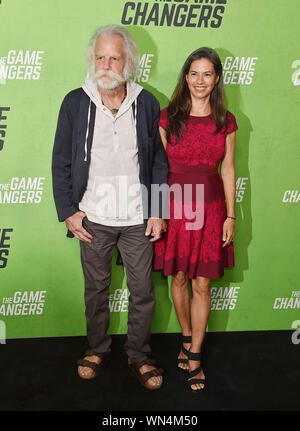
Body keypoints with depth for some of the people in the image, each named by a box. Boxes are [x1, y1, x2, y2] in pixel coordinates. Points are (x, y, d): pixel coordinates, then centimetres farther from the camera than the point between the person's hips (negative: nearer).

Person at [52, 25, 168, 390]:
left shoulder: (147, 104, -1)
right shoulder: (75, 103, -2)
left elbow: (159, 162, 3)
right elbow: (61, 163, 2)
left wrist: (159, 212, -2)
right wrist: (68, 211, -3)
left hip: (138, 219, 0)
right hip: (93, 219, 0)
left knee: (142, 292, 9)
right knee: (95, 289, 15)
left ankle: (139, 355, 30)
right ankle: (97, 349, 37)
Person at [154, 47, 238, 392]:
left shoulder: (226, 122, 3)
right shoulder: (168, 117, -1)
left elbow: (227, 170, 5)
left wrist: (230, 215, 3)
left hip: (210, 206, 0)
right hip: (174, 205, 0)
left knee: (202, 284, 5)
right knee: (179, 278, 11)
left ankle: (194, 356, 19)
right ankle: (188, 339, 34)